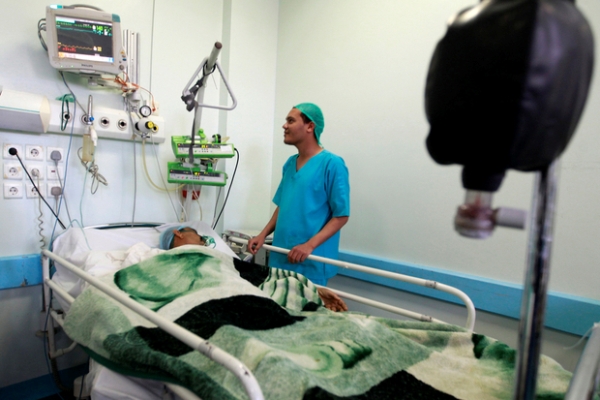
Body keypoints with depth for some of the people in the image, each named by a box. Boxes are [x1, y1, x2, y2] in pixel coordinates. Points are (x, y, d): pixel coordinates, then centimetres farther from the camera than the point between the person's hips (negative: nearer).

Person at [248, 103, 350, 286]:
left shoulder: (332, 164, -10)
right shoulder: (290, 163, 11)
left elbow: (341, 215, -12)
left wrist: (309, 245, -20)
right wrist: (263, 234, 5)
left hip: (311, 262, -6)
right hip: (280, 257, 6)